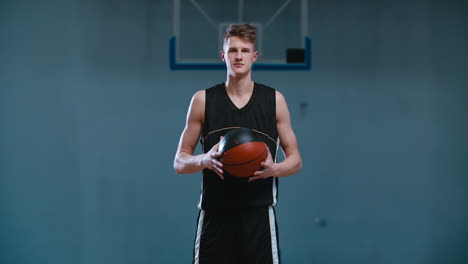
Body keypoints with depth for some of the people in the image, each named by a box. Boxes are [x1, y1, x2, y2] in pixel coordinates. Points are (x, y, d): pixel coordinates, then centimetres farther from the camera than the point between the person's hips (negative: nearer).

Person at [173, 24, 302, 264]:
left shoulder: (274, 100, 5)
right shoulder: (203, 100, 4)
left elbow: (295, 160, 9)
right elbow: (179, 162, 6)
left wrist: (274, 168, -14)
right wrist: (204, 160, -16)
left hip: (258, 215, 0)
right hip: (214, 215, 0)